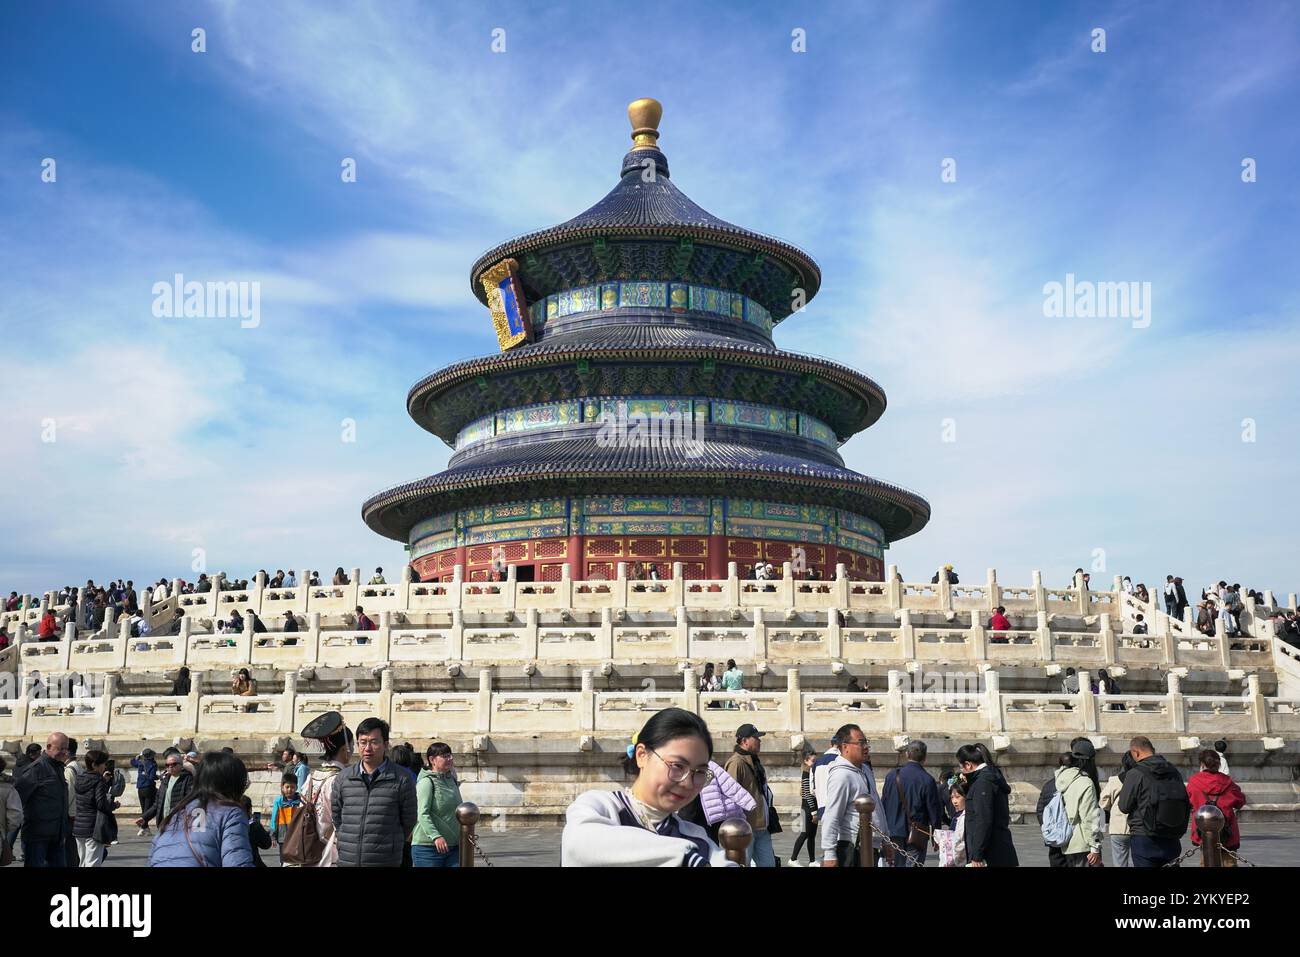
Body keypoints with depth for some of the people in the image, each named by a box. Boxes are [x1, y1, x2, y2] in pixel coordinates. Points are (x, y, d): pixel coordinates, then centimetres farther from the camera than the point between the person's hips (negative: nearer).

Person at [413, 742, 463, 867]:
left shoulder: (451, 780, 14)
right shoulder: (426, 782, -10)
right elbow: (422, 814, -19)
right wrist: (435, 836, -30)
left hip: (453, 846, 7)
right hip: (428, 847, -7)